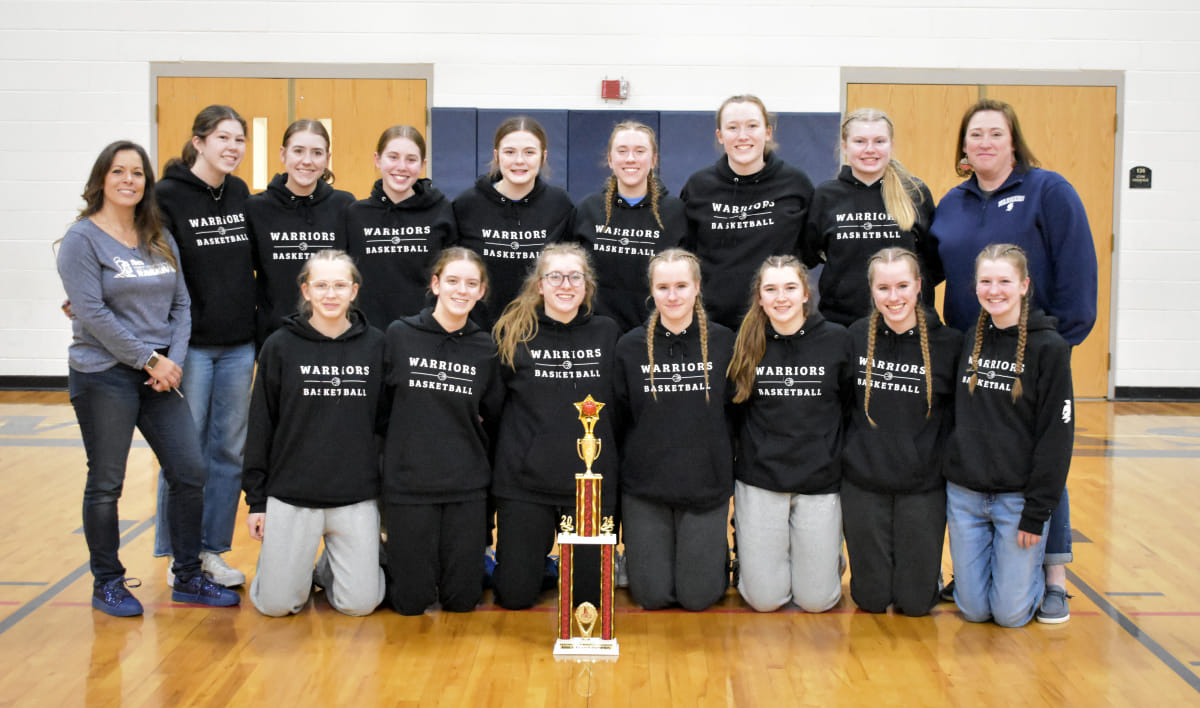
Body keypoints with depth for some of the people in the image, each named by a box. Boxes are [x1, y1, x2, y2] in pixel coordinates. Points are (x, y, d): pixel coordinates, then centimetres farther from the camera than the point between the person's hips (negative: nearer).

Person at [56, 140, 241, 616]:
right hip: (103, 376, -5)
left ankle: (188, 577, 17)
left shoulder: (161, 240, 12)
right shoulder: (83, 239, -5)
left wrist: (174, 360, -5)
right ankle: (108, 584, 18)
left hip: (160, 376, 6)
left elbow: (181, 305, 10)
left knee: (189, 472, 3)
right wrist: (149, 360, -14)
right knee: (105, 484, 3)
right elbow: (92, 314, -13)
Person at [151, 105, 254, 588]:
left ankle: (211, 551, 21)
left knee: (229, 451, 9)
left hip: (239, 346, 5)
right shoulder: (168, 196, -7)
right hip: (191, 345, -5)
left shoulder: (241, 194, 9)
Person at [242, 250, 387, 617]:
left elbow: (385, 421, 9)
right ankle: (300, 566, 30)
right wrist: (255, 498, 1)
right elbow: (260, 425, 2)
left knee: (360, 603, -3)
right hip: (290, 494, -1)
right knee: (277, 604, -2)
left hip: (357, 497, 1)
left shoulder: (375, 345, 1)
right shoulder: (280, 346, -1)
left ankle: (328, 568, 28)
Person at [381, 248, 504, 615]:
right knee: (411, 600, 2)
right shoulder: (399, 335, -4)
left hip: (467, 486, 2)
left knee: (461, 599, 3)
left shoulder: (485, 348, 2)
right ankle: (397, 557, 32)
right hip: (408, 483, -2)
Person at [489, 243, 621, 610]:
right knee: (515, 596, 3)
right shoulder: (513, 332, -1)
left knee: (589, 596, 5)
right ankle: (537, 561, 35)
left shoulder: (608, 333, 4)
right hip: (524, 481, -1)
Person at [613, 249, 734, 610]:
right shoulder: (630, 347, -2)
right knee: (652, 595, 2)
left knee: (698, 596, 2)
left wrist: (728, 469, 2)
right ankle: (644, 553, 34)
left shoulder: (723, 342, -2)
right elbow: (618, 420, 4)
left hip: (707, 486, 0)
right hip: (644, 489, 1)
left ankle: (718, 554, 33)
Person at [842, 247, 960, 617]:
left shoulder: (948, 343, -7)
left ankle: (924, 569, 35)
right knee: (871, 598, 7)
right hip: (863, 484, 1)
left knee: (916, 601, 4)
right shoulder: (856, 336, -2)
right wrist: (845, 459, 7)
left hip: (923, 486, -1)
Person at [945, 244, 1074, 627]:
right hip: (964, 495, 4)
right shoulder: (968, 341, 5)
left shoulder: (1049, 347, -9)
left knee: (1010, 613, 0)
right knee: (973, 609, 6)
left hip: (1018, 496, -3)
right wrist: (948, 477, 7)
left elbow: (1057, 435, -10)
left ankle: (1032, 567, 29)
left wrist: (1036, 512, -12)